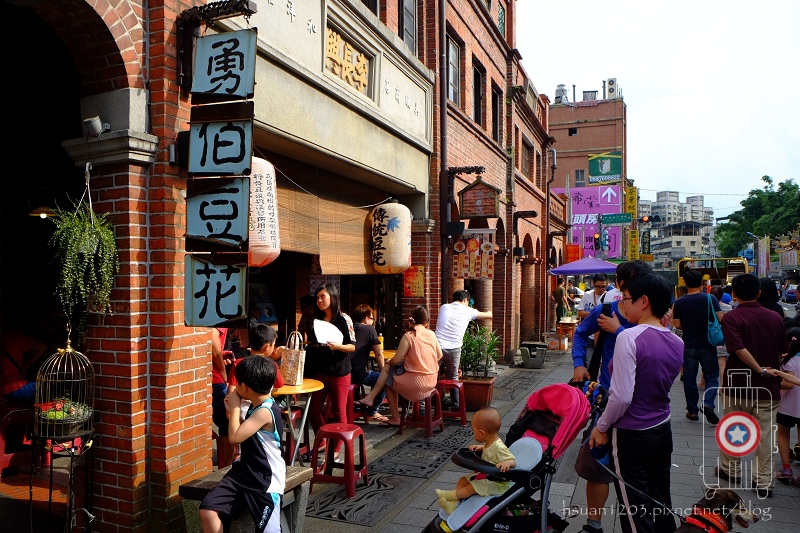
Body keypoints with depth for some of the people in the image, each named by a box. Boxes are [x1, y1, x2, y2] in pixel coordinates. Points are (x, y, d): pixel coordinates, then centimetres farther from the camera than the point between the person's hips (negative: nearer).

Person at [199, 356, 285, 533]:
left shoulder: (265, 411, -23)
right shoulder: (257, 406, 7)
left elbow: (235, 437, -26)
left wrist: (235, 406, -13)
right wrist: (233, 410, 10)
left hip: (266, 481, -9)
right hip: (244, 472, 9)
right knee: (207, 510, -4)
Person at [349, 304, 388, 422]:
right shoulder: (369, 329, -4)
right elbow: (379, 354, -4)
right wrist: (382, 371, 10)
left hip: (344, 372, 7)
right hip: (359, 374, -7)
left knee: (376, 377, 30)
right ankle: (372, 412, 13)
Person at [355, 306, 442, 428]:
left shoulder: (408, 336, -13)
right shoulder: (431, 334, 2)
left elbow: (396, 360, -12)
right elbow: (439, 355, 11)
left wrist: (389, 362, 10)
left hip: (416, 381, -6)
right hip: (432, 380, 6)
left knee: (388, 381, 21)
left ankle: (395, 419, 23)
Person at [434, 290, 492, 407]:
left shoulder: (444, 307, 9)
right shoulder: (468, 311, 4)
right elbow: (489, 315, 15)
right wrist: (489, 312, 41)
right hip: (453, 349, -1)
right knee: (453, 378, 16)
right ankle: (456, 406, 24)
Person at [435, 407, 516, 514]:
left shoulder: (499, 447, -29)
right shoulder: (490, 442, -1)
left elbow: (513, 462, -29)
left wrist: (506, 463, -51)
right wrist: (480, 447, 5)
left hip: (498, 483, -10)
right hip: (485, 475, 10)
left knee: (473, 487, -22)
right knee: (463, 480, 1)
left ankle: (450, 495, -9)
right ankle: (453, 503, -8)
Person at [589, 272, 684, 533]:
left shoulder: (629, 338, -21)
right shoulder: (677, 343, 0)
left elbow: (622, 396, -24)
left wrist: (601, 427, -7)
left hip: (632, 435, -7)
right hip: (663, 430, 7)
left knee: (635, 511, 7)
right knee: (660, 503, 19)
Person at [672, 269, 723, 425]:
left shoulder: (679, 302, -5)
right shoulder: (710, 298, -8)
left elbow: (677, 325, -4)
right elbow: (721, 319, -10)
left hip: (688, 345, 1)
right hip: (707, 345, -1)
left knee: (689, 378, 10)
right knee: (712, 376, 10)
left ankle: (692, 410, 15)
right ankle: (707, 403, -11)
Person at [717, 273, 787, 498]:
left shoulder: (731, 318, -13)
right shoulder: (775, 317, 0)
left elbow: (739, 349, -24)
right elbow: (783, 352, 6)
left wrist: (760, 369, -14)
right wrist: (770, 371, 17)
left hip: (738, 384, -3)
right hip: (768, 387, 3)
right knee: (765, 434, 8)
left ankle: (730, 470, 30)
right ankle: (764, 481, 13)